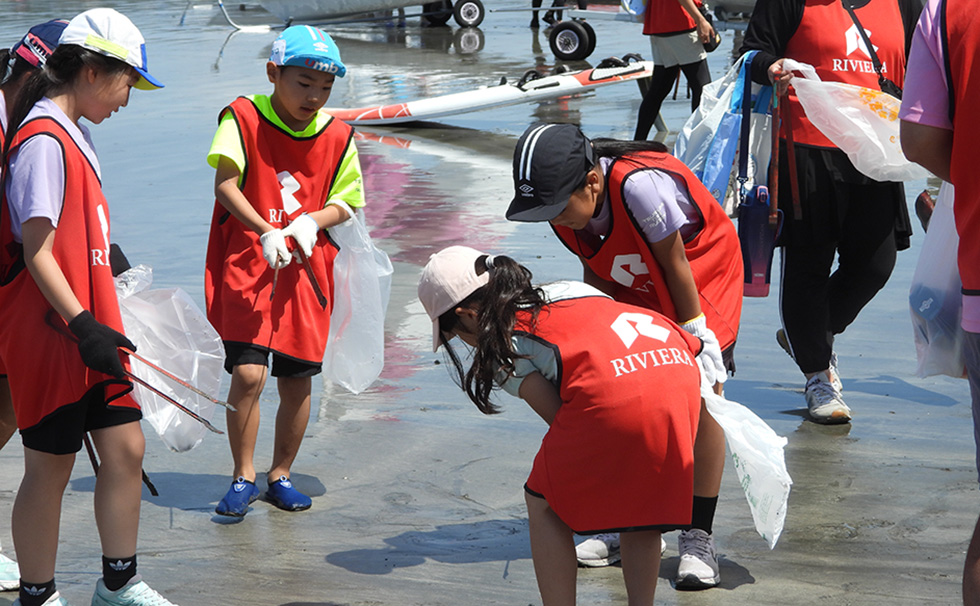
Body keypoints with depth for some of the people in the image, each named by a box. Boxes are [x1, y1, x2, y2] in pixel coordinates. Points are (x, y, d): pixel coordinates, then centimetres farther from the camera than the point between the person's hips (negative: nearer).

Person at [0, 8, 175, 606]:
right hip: (52, 333, -9)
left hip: (90, 327, 9)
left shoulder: (74, 132, 14)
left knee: (126, 447, 10)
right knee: (50, 466, 1)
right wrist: (82, 325, -24)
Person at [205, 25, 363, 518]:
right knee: (247, 373, -13)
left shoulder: (337, 136, 3)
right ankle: (243, 477, 7)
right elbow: (225, 184, -16)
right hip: (247, 267, -3)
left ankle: (280, 476, 26)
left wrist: (313, 221, -12)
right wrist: (266, 233, -29)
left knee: (297, 381, 6)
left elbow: (344, 202, 10)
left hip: (306, 271, 4)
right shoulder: (243, 117, -7)